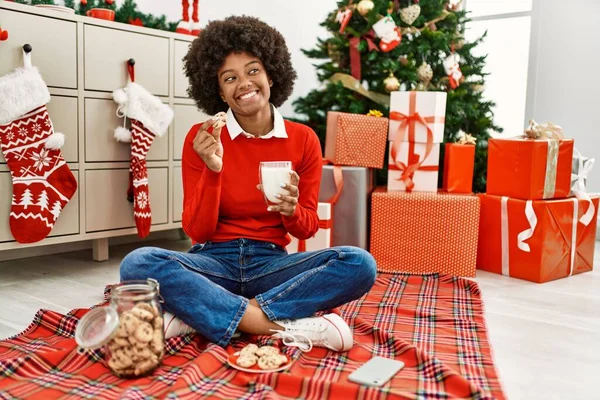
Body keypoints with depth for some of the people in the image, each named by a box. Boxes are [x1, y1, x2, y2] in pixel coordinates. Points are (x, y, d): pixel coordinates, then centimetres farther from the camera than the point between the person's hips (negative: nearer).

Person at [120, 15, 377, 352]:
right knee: (138, 264, -31)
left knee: (360, 264, -26)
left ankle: (196, 313, -25)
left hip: (271, 263, 2)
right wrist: (212, 170, -21)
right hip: (215, 261, -1)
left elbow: (309, 227, 6)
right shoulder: (201, 138, -5)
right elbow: (197, 231, -6)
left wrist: (291, 210, -18)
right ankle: (287, 328, -30)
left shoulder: (304, 139, -1)